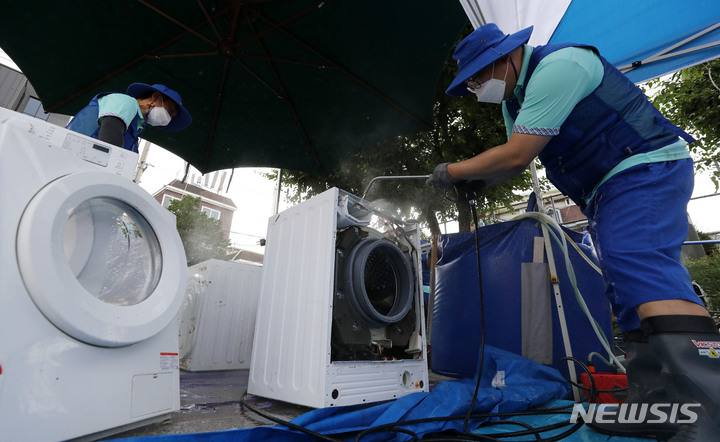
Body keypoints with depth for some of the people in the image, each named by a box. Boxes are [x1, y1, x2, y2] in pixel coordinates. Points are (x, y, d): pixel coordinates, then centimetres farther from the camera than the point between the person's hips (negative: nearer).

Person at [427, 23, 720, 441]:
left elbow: (516, 156, -26)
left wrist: (454, 170, -15)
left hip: (647, 168, -9)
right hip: (606, 188, 10)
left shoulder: (557, 66, -19)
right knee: (629, 287, 2)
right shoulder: (514, 97, 12)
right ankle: (656, 405, 6)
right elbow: (515, 161, 15)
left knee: (638, 263, -30)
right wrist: (473, 182, -1)